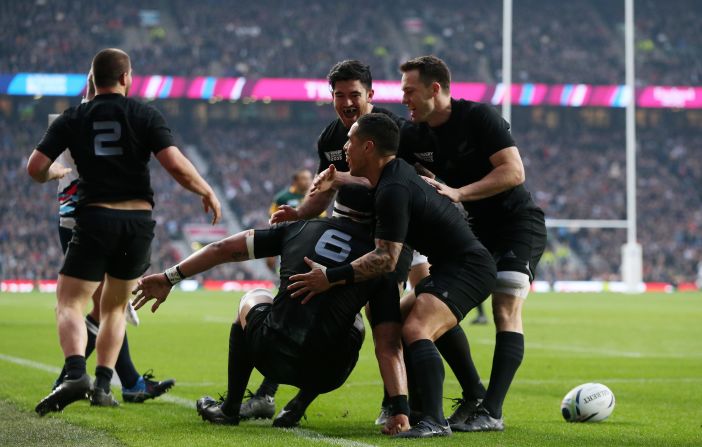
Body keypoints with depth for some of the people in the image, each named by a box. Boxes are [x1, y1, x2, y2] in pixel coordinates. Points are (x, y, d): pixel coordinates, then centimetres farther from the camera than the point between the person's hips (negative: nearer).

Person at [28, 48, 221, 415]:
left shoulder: (72, 119, 4)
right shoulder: (145, 115, 1)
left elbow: (35, 168, 0)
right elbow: (175, 165, -11)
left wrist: (57, 173, 23)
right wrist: (207, 192, 6)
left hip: (94, 218, -2)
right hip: (138, 221, 2)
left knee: (69, 303, -1)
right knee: (115, 307, 19)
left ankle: (75, 373, -27)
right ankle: (102, 385, 10)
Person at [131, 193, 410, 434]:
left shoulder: (302, 228, 9)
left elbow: (225, 249, 11)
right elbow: (389, 346, -6)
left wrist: (170, 277, 20)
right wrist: (400, 409, -7)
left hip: (272, 357, 1)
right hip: (326, 375, -1)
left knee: (252, 300, 35)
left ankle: (230, 408, 38)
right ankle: (298, 407, 21)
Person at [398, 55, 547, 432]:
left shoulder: (478, 117, -19)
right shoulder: (415, 136, -1)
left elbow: (514, 172, -25)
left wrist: (458, 193, -31)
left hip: (518, 221, -7)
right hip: (474, 228, 7)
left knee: (506, 309, -17)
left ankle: (491, 413, -21)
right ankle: (474, 396, 8)